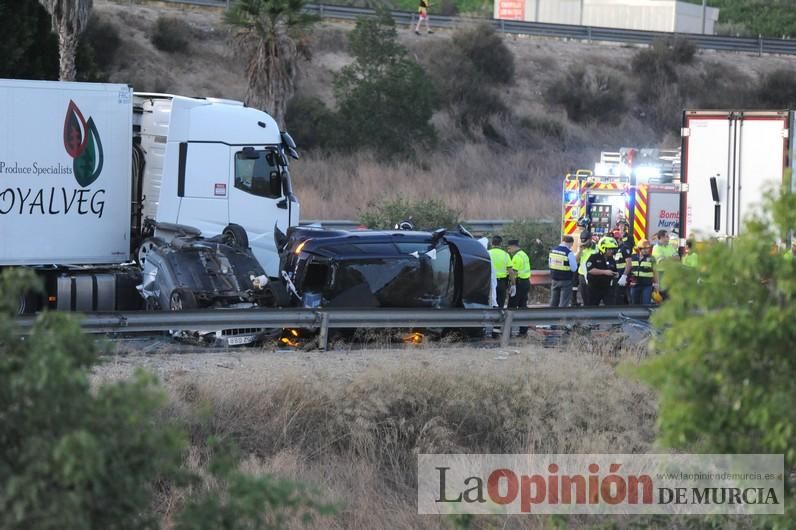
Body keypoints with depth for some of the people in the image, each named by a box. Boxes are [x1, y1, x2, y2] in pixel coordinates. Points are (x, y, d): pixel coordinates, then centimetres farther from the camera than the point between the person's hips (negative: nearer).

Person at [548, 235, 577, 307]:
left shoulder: (552, 251, 1)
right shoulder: (569, 253, -17)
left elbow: (549, 263, 12)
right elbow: (574, 268, -15)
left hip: (554, 279, 6)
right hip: (565, 281, -6)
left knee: (553, 302, 15)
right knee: (563, 303, -2)